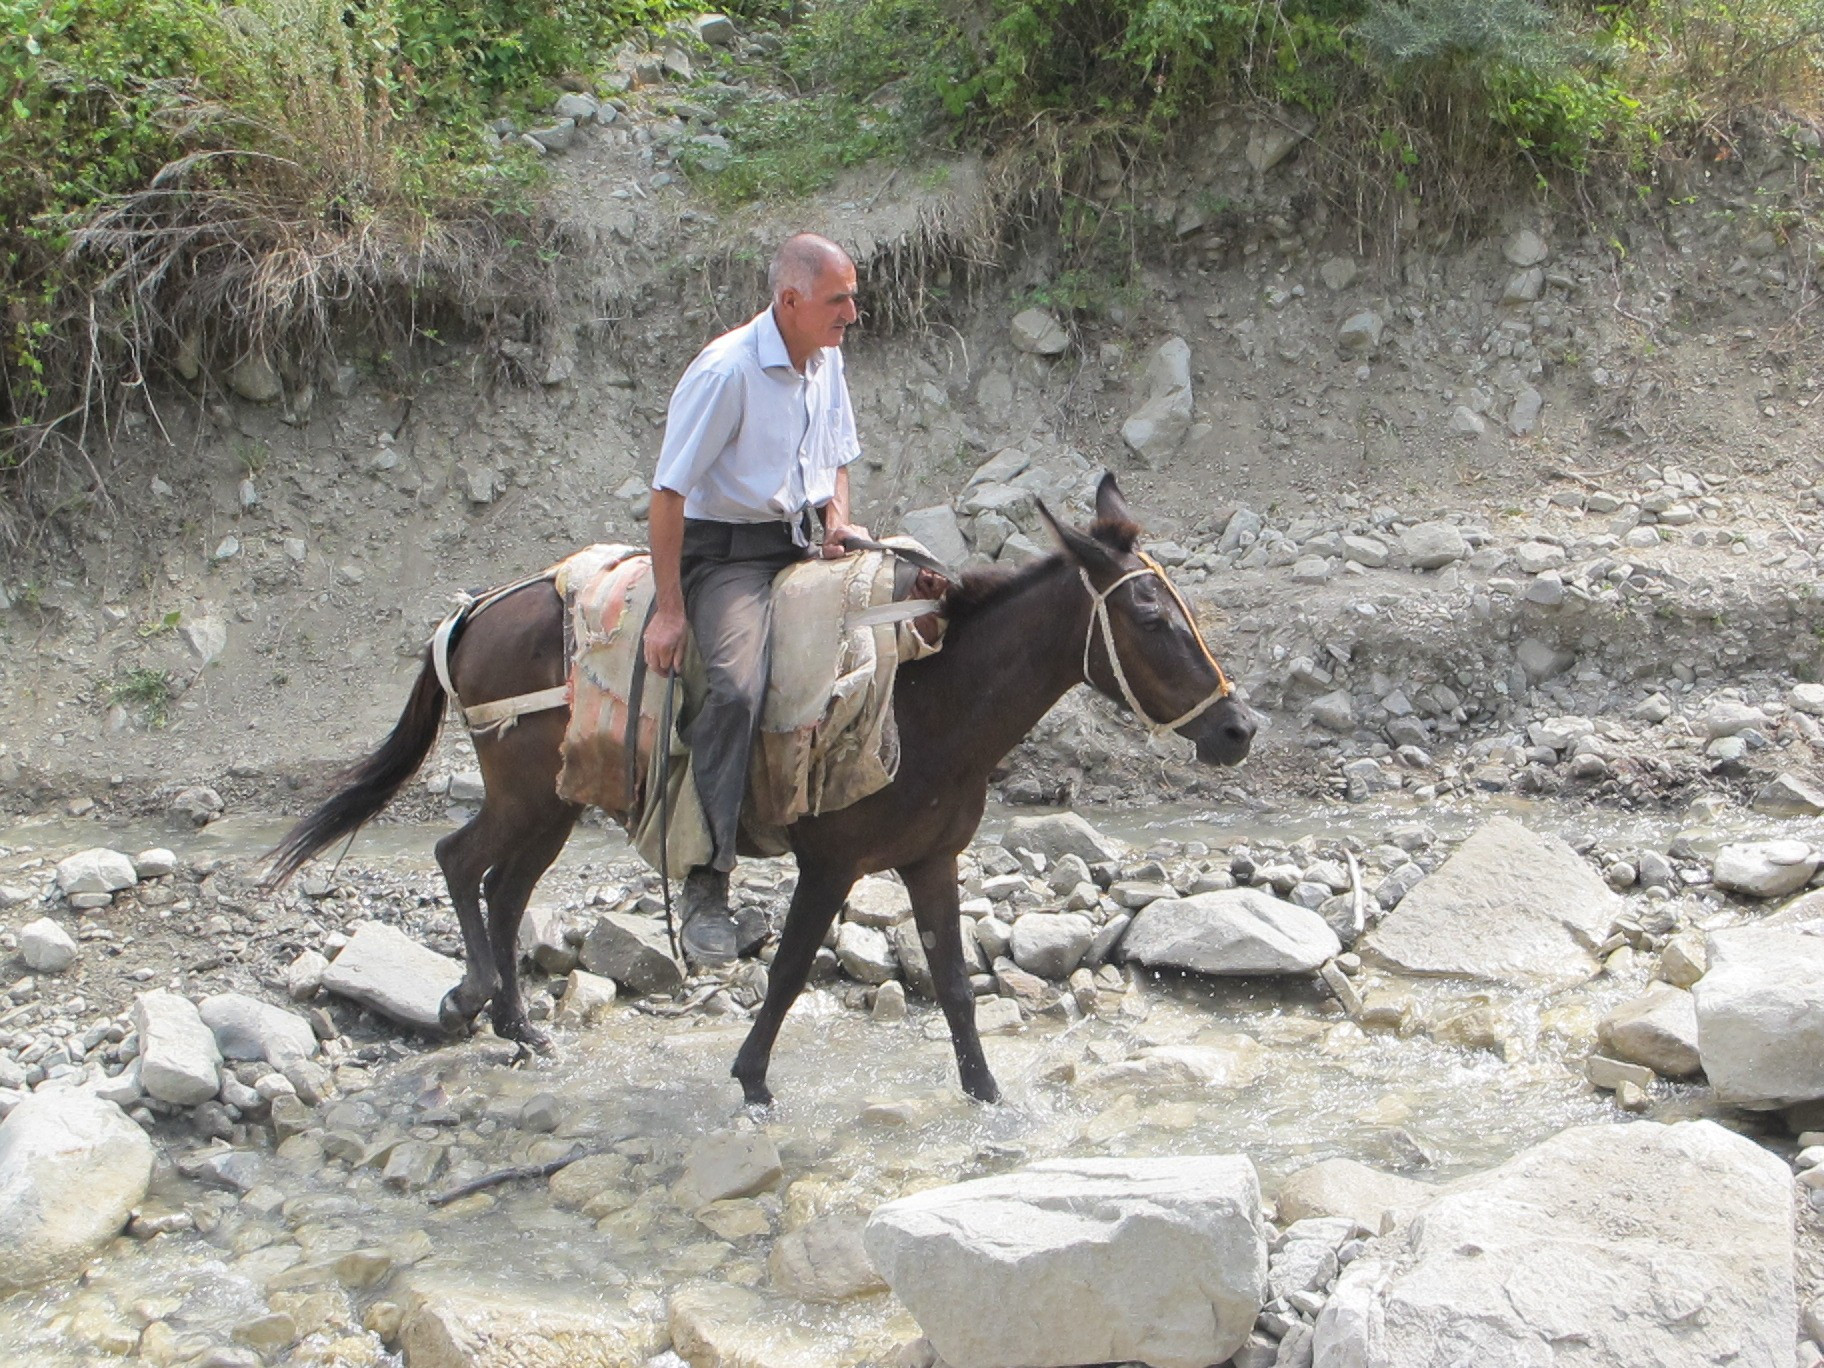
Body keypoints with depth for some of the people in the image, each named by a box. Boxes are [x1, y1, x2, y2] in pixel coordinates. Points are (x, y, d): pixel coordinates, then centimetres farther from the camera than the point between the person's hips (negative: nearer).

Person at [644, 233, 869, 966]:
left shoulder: (826, 360, 7)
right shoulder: (726, 370, -18)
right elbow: (669, 490, -17)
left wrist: (838, 517, 0)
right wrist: (669, 608, -19)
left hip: (801, 543, 8)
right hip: (726, 551, -8)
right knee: (737, 684, -30)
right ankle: (705, 884, -25)